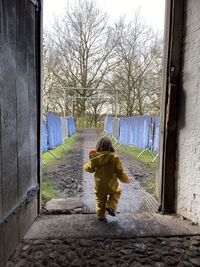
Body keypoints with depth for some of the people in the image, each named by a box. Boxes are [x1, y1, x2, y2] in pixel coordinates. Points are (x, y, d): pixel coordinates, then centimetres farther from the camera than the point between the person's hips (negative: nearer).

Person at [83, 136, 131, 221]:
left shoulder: (94, 157, -12)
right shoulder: (114, 157, -18)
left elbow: (89, 168, 3)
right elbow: (120, 172, -14)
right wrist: (126, 180, 4)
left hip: (99, 185, 2)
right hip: (111, 185, -2)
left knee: (100, 200, 24)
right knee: (117, 192, 29)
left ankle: (101, 215, 35)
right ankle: (111, 207, 14)